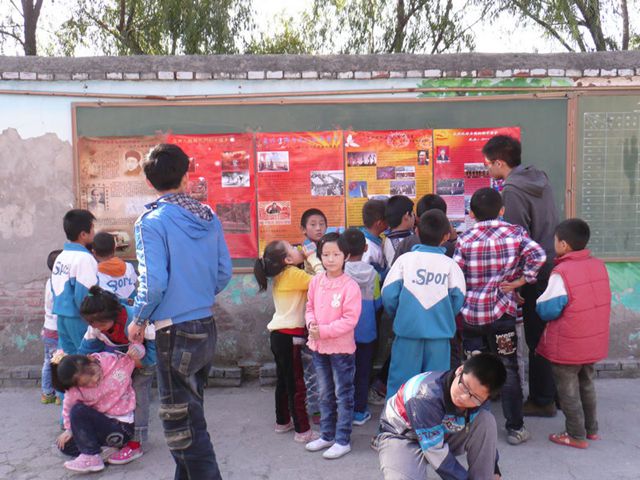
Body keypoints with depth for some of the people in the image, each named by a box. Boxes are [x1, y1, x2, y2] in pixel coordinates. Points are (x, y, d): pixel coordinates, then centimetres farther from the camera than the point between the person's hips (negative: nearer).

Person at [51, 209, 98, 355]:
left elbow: (55, 288, 14)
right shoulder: (84, 258, -16)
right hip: (78, 318, -8)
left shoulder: (61, 256, 9)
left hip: (61, 316, 8)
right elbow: (84, 295, -19)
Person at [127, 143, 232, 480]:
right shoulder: (208, 217, 2)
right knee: (190, 412, 22)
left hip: (175, 333, -7)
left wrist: (138, 320, -3)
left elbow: (154, 283, -19)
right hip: (206, 327, 7)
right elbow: (224, 272, 5)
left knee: (182, 422, 6)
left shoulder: (152, 222, -15)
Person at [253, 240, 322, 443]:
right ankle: (303, 431, 7)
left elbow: (312, 283, 10)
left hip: (279, 334, 9)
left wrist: (309, 259, 4)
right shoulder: (293, 274, -16)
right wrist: (313, 258, -11)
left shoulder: (281, 276, 10)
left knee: (283, 381, 19)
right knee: (296, 384, -1)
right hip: (289, 336, -9)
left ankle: (282, 422, 32)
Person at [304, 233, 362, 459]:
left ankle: (343, 440, 21)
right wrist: (311, 324, -11)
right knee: (325, 395, 19)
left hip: (341, 348, -6)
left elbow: (350, 320, -19)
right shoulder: (315, 281, 0)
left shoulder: (350, 285, -17)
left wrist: (323, 331, -22)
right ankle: (327, 435, 34)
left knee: (343, 396, 8)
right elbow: (310, 307, 9)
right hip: (318, 347, 6)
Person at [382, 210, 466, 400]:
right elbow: (458, 297, -3)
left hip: (408, 328, 0)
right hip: (439, 332, 1)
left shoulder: (405, 259, -5)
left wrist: (397, 314, 11)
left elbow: (389, 293, -7)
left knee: (400, 380, 9)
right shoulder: (450, 264, -3)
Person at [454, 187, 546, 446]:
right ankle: (515, 428, 19)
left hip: (470, 315, 0)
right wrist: (521, 280, -7)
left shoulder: (465, 239, -6)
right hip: (502, 313, 0)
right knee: (508, 370, 11)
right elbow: (538, 255, -18)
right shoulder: (515, 232, -3)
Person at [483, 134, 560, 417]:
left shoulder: (512, 190, -18)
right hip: (553, 265, 9)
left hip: (535, 273, -9)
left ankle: (542, 400, 18)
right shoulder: (539, 178, 8)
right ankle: (556, 392, 32)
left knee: (536, 339, 4)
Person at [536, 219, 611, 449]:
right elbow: (599, 301, 11)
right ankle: (592, 429, 37)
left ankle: (576, 436, 20)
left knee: (568, 391, 9)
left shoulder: (561, 273, -24)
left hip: (567, 347, -7)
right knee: (587, 385, 24)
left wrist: (539, 301, -2)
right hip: (594, 342, 7)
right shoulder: (599, 266, -1)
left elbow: (547, 310, -21)